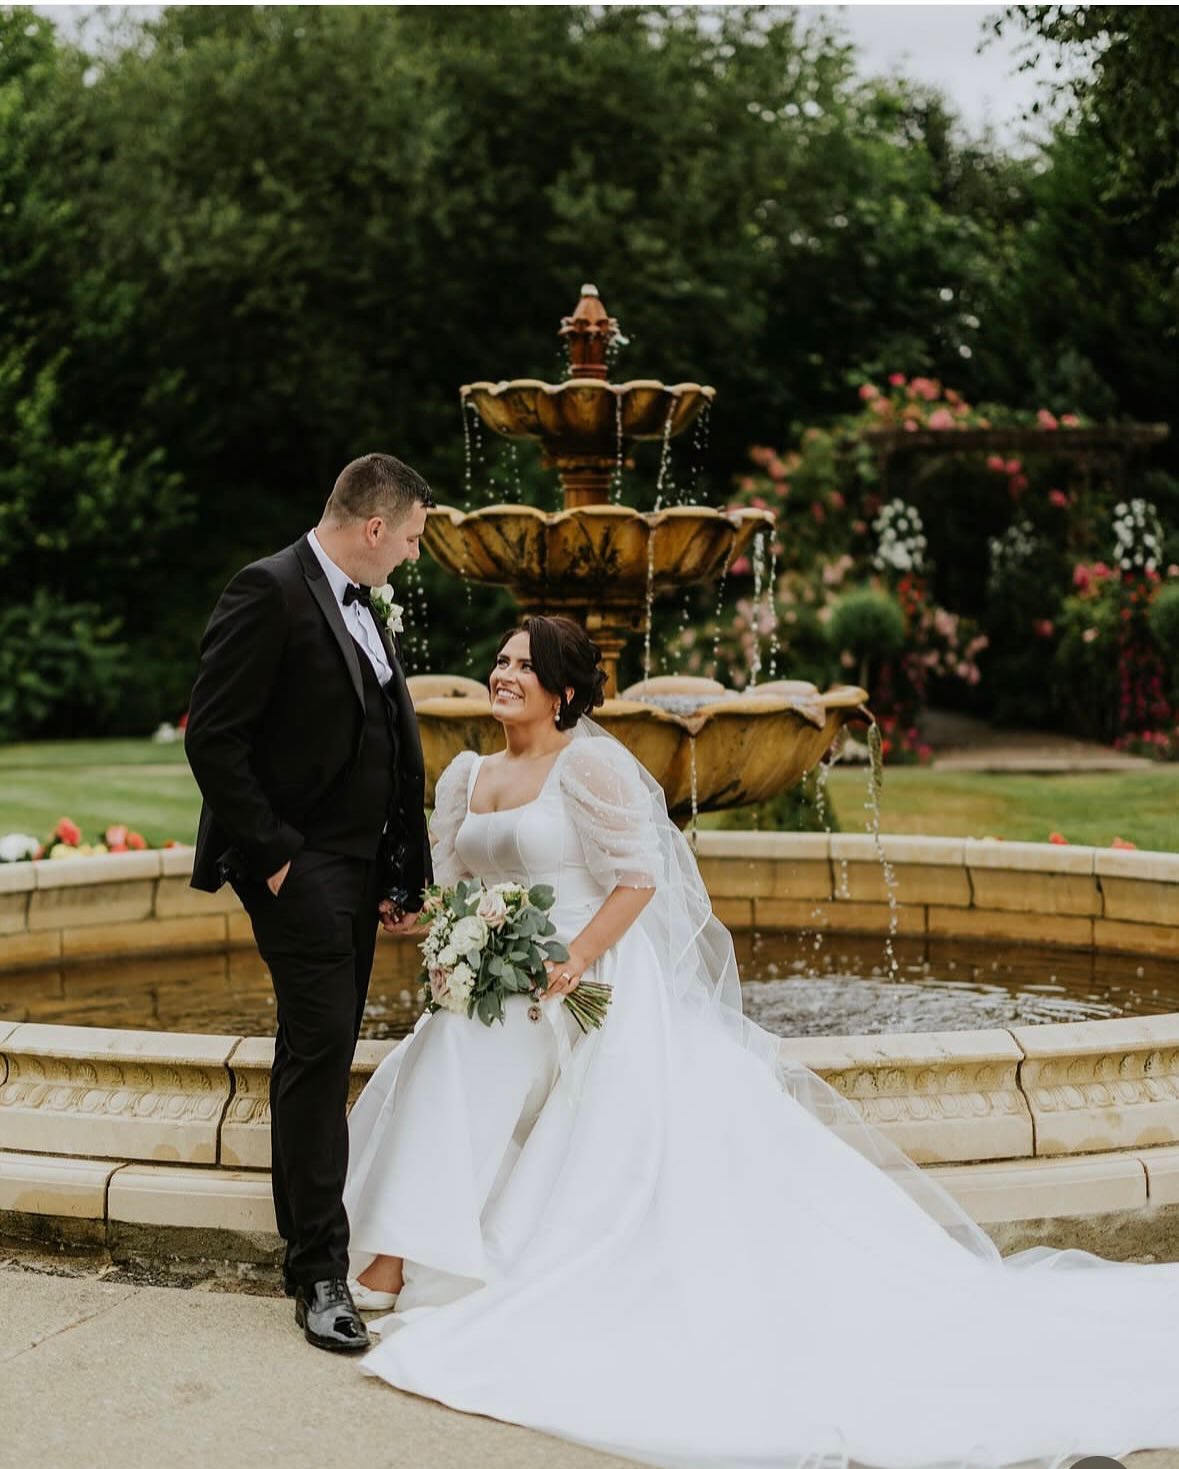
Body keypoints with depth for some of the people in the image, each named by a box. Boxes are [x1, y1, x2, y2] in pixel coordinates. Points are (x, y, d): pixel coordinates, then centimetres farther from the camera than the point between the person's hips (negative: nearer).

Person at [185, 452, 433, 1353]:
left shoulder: (368, 609, 14)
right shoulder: (270, 593, -13)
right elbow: (213, 738, -17)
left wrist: (399, 874, 11)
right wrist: (271, 857, -17)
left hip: (357, 865, 9)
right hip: (299, 864, -8)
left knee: (320, 1052, 15)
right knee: (321, 1047, -9)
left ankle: (304, 1233, 28)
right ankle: (321, 1270, -3)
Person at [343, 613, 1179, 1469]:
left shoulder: (590, 763, -12)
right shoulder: (465, 777, 12)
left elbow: (638, 878, -16)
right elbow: (449, 886, 15)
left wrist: (572, 963, -25)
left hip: (600, 992, -7)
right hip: (504, 997, 7)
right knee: (442, 1076, -7)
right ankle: (400, 1263, 0)